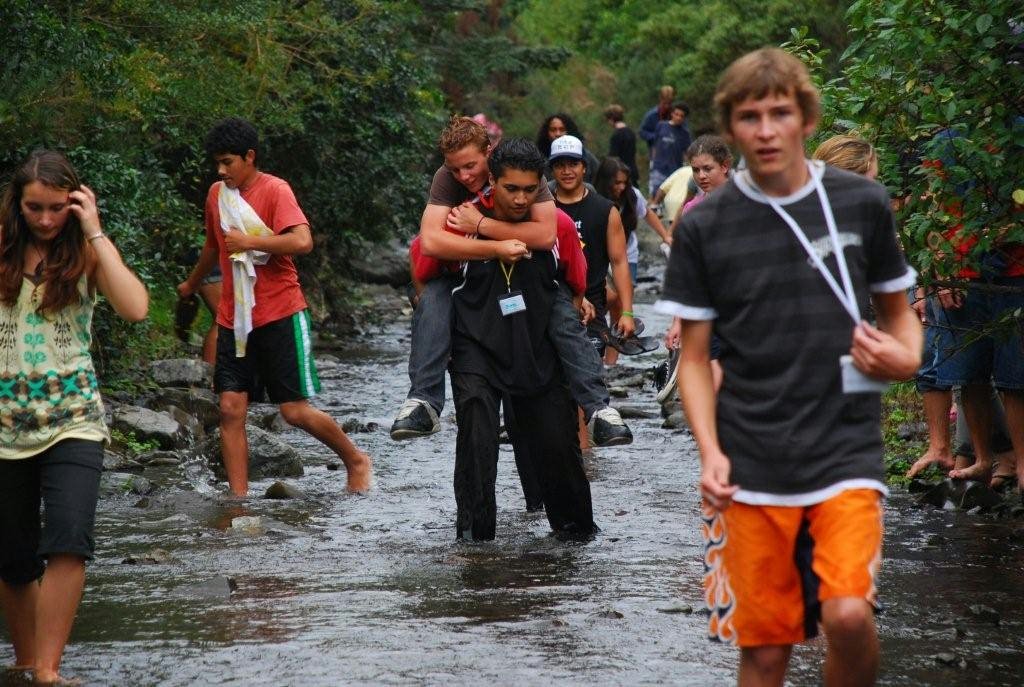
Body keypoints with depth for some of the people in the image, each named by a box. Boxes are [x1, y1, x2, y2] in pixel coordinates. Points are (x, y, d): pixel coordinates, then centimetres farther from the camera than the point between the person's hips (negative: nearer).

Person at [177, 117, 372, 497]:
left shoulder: (275, 191, -10)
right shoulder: (217, 194, 10)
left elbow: (302, 241, -26)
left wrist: (249, 241, -19)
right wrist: (191, 284, 45)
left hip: (279, 313, -6)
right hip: (234, 318, 6)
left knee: (295, 411, -4)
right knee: (230, 409, -5)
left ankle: (356, 462, 19)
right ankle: (239, 499, -2)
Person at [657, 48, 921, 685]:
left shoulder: (863, 202, 3)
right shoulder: (703, 226, 2)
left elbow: (899, 310, 16)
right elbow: (696, 356, 6)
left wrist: (904, 357, -7)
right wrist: (711, 452, -8)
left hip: (846, 448, -1)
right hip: (751, 466, 1)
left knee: (848, 613, -22)